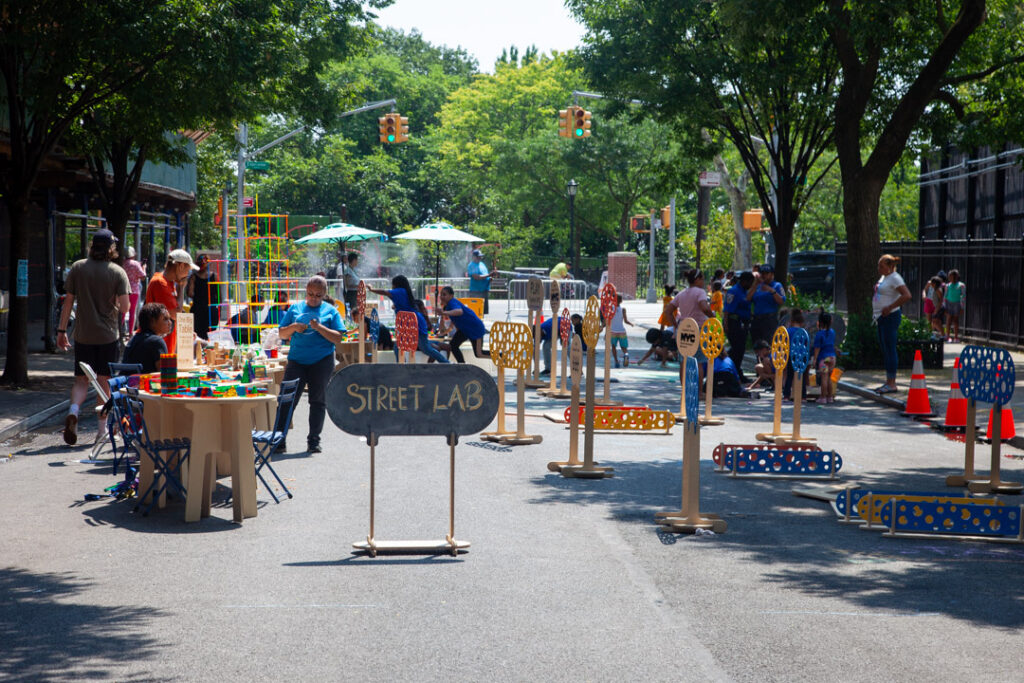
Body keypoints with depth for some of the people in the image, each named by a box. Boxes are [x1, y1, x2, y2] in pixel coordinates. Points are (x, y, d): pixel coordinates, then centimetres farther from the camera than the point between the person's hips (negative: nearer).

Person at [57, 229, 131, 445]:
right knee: (104, 381, 8)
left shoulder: (77, 268, 0)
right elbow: (125, 306, -12)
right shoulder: (117, 272, -6)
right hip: (108, 335, -1)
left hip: (83, 334, 1)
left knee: (81, 380, 9)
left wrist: (62, 330, 7)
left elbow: (68, 301, 1)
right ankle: (102, 429, 11)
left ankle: (73, 410, -19)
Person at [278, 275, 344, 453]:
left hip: (322, 361, -1)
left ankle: (313, 441, 9)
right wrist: (293, 328, -9)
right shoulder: (295, 308, 11)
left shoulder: (330, 311, 5)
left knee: (318, 401, 3)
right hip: (297, 360, 1)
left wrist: (319, 327, -15)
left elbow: (337, 338, -3)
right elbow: (282, 334, 11)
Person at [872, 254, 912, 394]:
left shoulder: (895, 278, -13)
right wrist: (874, 306, 16)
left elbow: (907, 295, -24)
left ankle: (892, 384, -7)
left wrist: (890, 307, -21)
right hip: (881, 317, 10)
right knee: (885, 350, 12)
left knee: (890, 350, -9)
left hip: (890, 317, -10)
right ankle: (888, 382, 18)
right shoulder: (884, 277, 16)